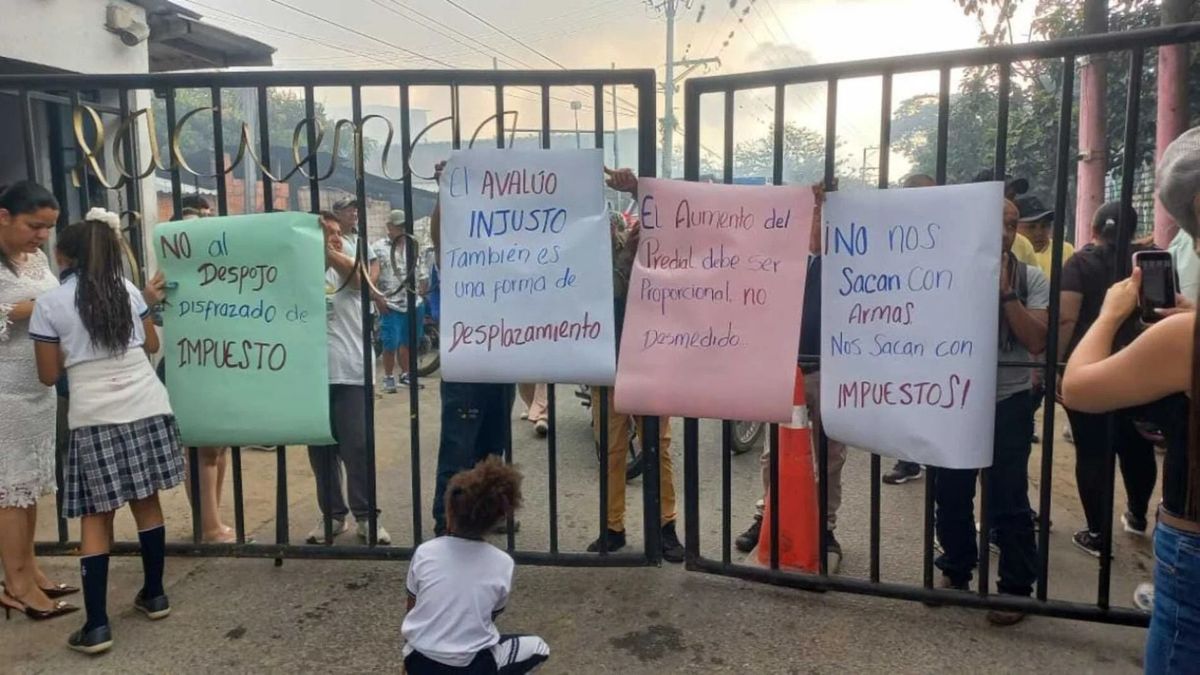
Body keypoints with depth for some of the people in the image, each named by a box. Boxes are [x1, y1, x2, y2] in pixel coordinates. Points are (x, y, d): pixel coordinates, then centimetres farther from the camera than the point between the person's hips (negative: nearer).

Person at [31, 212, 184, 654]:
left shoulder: (49, 303, -2)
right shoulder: (126, 290, 7)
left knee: (96, 516, 3)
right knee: (146, 502, 14)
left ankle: (97, 626, 1)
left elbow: (49, 375, 1)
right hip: (147, 407, 3)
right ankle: (154, 596, 26)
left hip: (94, 418, -3)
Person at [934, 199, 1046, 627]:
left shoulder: (1031, 279, -2)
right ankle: (956, 573, 29)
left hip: (1008, 401, -2)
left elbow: (1037, 342, -13)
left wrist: (1005, 291, -17)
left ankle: (1016, 588, 15)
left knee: (1008, 500, 0)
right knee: (951, 492, 11)